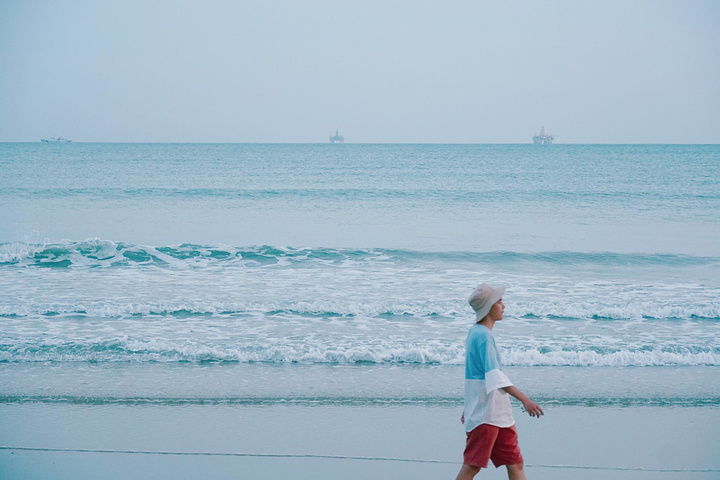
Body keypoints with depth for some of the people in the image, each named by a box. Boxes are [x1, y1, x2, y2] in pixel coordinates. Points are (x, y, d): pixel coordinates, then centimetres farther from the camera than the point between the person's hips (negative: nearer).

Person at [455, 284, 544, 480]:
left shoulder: (476, 332, 15)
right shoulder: (483, 335, -16)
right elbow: (494, 374, -28)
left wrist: (469, 407, 29)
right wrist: (524, 399, -35)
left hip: (498, 412, 10)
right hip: (484, 413, -10)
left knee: (515, 463, 8)